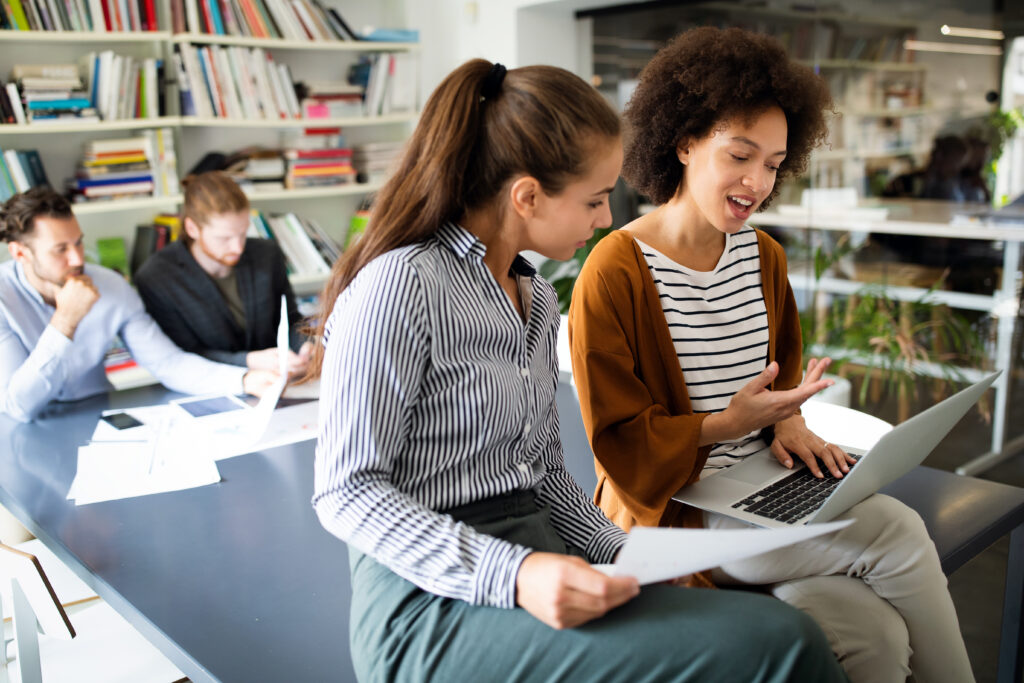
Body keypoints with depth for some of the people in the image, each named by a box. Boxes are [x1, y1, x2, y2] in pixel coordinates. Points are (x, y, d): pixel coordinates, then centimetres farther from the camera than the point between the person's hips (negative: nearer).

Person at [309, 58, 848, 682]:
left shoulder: (538, 299, 16)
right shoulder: (399, 287, -11)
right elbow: (347, 491, -13)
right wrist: (511, 575, -24)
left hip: (537, 559, 8)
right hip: (434, 600, -7)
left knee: (780, 624, -16)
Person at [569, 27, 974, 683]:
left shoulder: (764, 256, 10)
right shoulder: (614, 273, -14)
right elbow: (619, 440, -11)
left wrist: (788, 419, 1)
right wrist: (729, 424, -21)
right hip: (671, 511, -6)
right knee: (897, 532, -19)